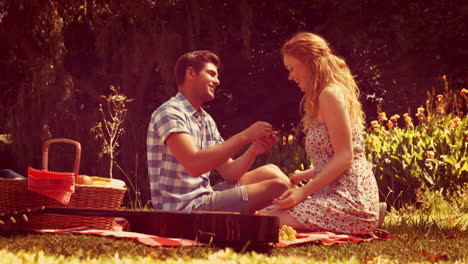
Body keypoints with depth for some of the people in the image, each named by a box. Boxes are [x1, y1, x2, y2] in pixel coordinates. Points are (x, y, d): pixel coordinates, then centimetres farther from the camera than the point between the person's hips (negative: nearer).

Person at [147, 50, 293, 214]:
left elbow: (229, 173, 11)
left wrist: (253, 149, -9)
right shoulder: (169, 113, -12)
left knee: (270, 172, 11)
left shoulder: (206, 121, 16)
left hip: (202, 198, 9)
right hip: (184, 208, -9)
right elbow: (194, 165, -27)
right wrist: (244, 137, -22)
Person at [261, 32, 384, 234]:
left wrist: (303, 191, -19)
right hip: (337, 194, 10)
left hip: (349, 197, -10)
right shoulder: (323, 95, 22)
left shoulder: (329, 94, -10)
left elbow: (344, 157, -17)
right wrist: (301, 176, 18)